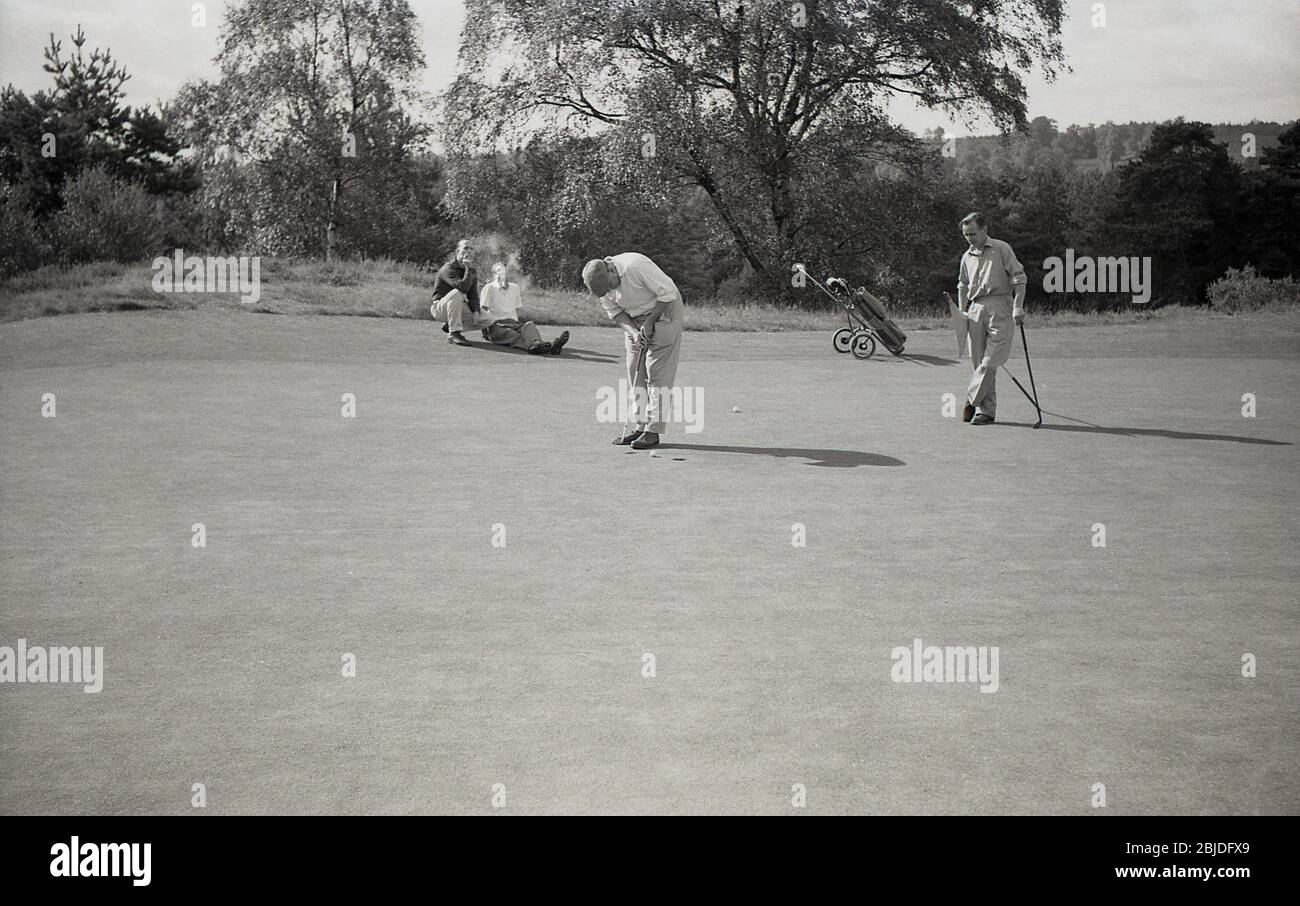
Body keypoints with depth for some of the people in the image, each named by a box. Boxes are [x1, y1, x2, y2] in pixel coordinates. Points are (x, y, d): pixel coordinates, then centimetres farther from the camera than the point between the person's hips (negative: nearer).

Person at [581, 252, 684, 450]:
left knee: (657, 371, -10)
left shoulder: (636, 266, -32)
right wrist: (634, 332, -16)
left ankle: (653, 430, -11)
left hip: (663, 312, -7)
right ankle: (637, 426, 7)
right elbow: (614, 312, 1)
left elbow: (668, 293, -25)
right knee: (635, 371, 2)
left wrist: (649, 322, -19)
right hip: (635, 319, 7)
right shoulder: (601, 283, -10)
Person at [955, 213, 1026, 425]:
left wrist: (1018, 306, -12)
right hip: (976, 310, 5)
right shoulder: (967, 257, 17)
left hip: (1000, 307, -5)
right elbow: (962, 287, 27)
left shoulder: (1001, 249, 2)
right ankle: (987, 410, 6)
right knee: (979, 362, 2)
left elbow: (1019, 278, -2)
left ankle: (972, 401, -7)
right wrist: (961, 312, 15)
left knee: (990, 361, -13)